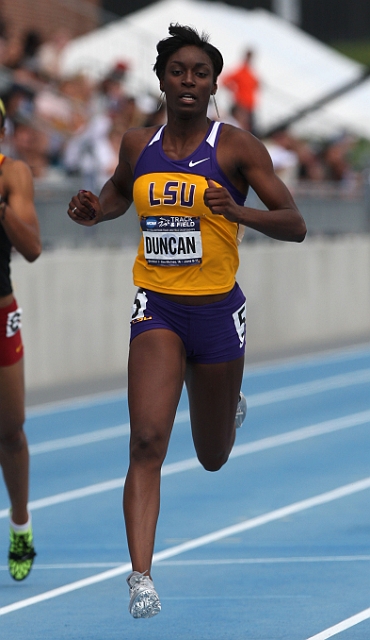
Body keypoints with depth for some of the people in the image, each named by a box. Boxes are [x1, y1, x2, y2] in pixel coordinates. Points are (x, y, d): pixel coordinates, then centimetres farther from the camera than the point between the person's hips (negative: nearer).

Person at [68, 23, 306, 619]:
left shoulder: (236, 146, -7)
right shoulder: (138, 145, 4)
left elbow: (295, 225, -8)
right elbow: (119, 192, 27)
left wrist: (238, 211, -26)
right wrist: (94, 210, 3)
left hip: (217, 308, -1)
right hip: (157, 307, 1)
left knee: (213, 457, 16)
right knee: (147, 442, -18)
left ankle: (230, 406, 53)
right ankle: (141, 578, -20)